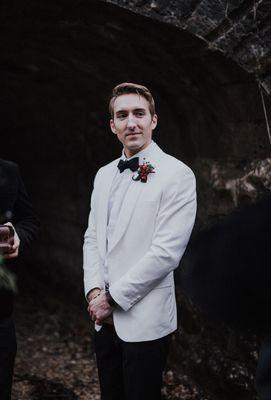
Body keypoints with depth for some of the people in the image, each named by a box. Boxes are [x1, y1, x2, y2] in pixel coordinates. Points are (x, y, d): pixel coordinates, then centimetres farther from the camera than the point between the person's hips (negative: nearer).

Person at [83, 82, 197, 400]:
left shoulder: (177, 175, -12)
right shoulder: (104, 175, 9)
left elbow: (166, 252, -18)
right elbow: (92, 238, 11)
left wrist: (113, 298, -14)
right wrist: (95, 291, -5)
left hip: (145, 321, -6)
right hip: (103, 316, 6)